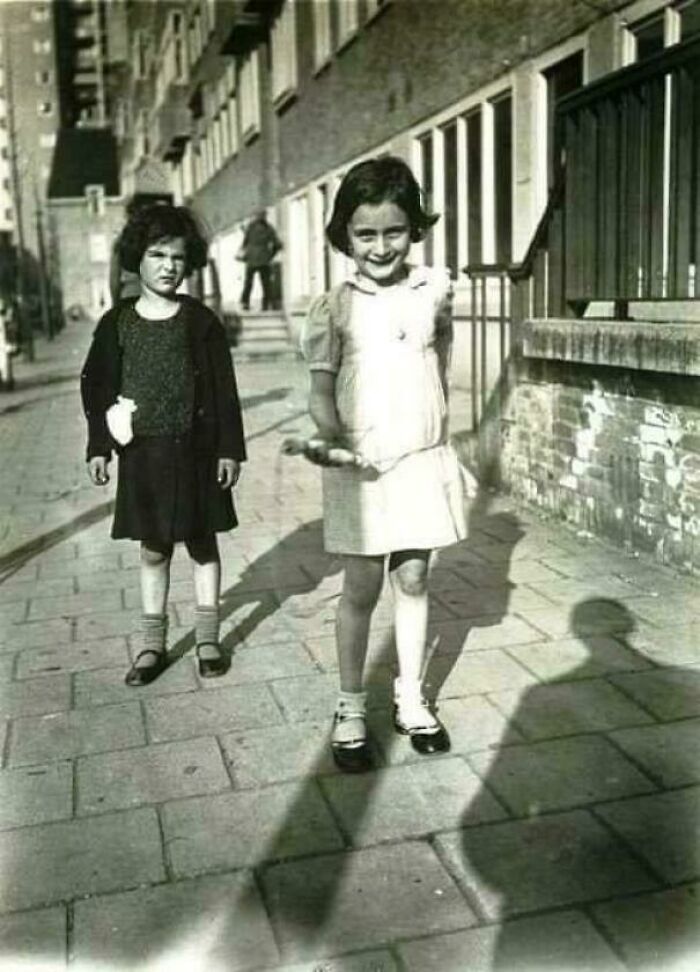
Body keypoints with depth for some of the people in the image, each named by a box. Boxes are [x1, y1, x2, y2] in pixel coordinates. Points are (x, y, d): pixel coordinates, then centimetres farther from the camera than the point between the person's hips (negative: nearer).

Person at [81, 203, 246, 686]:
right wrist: (99, 446, -1)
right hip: (142, 452, 2)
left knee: (202, 543, 10)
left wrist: (230, 448, -6)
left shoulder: (201, 320, -3)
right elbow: (98, 387, 5)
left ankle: (208, 637, 23)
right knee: (153, 549, 11)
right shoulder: (117, 323, 1)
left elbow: (224, 388, -2)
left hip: (194, 449, -1)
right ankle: (152, 641, 24)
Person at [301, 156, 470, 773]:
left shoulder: (436, 289, 1)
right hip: (360, 467, -2)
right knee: (362, 588, 5)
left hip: (424, 461, 2)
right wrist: (333, 439, -24)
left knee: (414, 581, 12)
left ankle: (411, 699, 26)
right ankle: (351, 709, 20)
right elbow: (321, 391, -6)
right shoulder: (333, 308, -6)